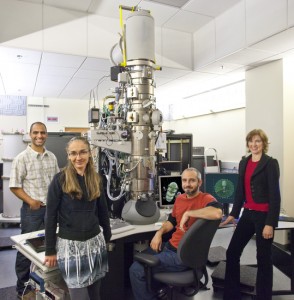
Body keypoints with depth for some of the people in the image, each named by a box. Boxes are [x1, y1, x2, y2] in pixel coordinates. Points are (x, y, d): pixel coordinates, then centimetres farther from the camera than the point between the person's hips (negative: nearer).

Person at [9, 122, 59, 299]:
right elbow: (14, 186, -8)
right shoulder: (22, 158, -9)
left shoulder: (52, 157, 6)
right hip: (32, 210, -4)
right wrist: (30, 201, -18)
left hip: (51, 208, 5)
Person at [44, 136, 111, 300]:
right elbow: (51, 216, -7)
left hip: (95, 241, 4)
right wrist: (50, 250, -6)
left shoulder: (96, 179, 4)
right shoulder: (60, 179, -9)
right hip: (70, 244, -4)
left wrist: (107, 238, 14)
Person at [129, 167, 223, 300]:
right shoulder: (179, 198, 8)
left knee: (136, 270, -10)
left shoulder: (205, 198, -16)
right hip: (170, 245, 9)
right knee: (139, 258, 21)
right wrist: (159, 233, 3)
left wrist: (188, 213, -29)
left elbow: (217, 213, -38)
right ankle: (156, 289, 36)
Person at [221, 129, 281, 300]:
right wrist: (233, 214, 15)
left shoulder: (270, 163, -9)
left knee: (263, 258, 7)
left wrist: (270, 223, -16)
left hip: (264, 215, -6)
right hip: (248, 214, 7)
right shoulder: (244, 163, 10)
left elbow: (275, 195, -12)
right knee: (232, 252, 9)